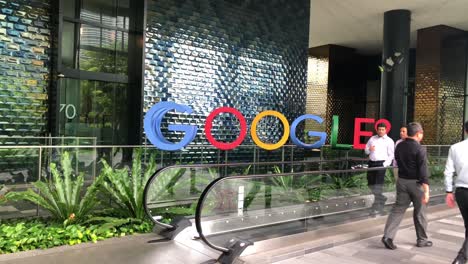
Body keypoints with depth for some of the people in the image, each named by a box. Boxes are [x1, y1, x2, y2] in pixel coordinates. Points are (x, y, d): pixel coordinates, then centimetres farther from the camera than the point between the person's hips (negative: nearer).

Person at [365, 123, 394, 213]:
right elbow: (366, 150, 18)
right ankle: (381, 198, 32)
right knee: (370, 184, 9)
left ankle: (377, 206, -2)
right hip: (371, 163, 5)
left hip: (381, 163, -5)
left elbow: (391, 155, -2)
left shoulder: (389, 141, 3)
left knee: (378, 185, -8)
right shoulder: (372, 138, 17)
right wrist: (369, 149, -5)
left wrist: (385, 165, -13)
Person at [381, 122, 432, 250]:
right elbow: (423, 171, -20)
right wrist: (426, 190, -20)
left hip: (401, 181, 5)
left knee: (398, 209, 6)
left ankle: (388, 236, -5)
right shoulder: (419, 149, -16)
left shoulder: (399, 146, 4)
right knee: (419, 212, 11)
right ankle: (422, 240, 25)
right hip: (416, 183, -5)